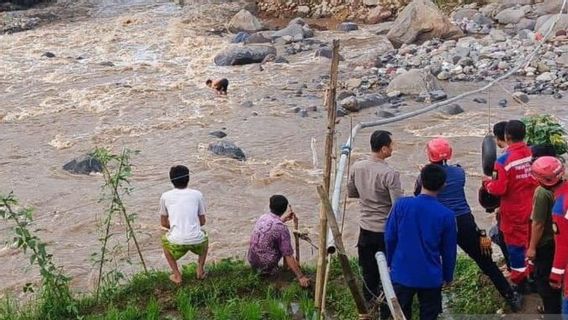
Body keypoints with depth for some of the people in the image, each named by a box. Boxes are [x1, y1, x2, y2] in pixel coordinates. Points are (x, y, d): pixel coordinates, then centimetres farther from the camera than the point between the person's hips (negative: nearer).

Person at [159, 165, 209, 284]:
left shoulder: (165, 196, 7)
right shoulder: (197, 194, 8)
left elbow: (164, 223, 16)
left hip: (176, 243, -1)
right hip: (197, 242, 1)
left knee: (164, 239, 35)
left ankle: (177, 275, 23)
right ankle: (200, 270, 23)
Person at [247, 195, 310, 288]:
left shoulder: (263, 217, 0)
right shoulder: (282, 228, -20)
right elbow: (288, 256, -18)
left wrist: (284, 219, 32)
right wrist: (300, 277, -14)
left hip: (252, 261, 6)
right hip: (266, 267, -6)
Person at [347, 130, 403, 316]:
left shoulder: (357, 168, -4)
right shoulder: (390, 174, -22)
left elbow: (351, 193, 10)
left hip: (366, 229, 5)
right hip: (386, 231, -5)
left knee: (368, 273, 19)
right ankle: (386, 313, 17)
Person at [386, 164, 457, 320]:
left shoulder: (401, 204, -11)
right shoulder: (446, 215, -12)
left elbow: (389, 238, -2)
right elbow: (449, 250, -2)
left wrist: (390, 262, 14)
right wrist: (448, 276, 13)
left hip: (402, 274, 1)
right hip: (431, 278, -1)